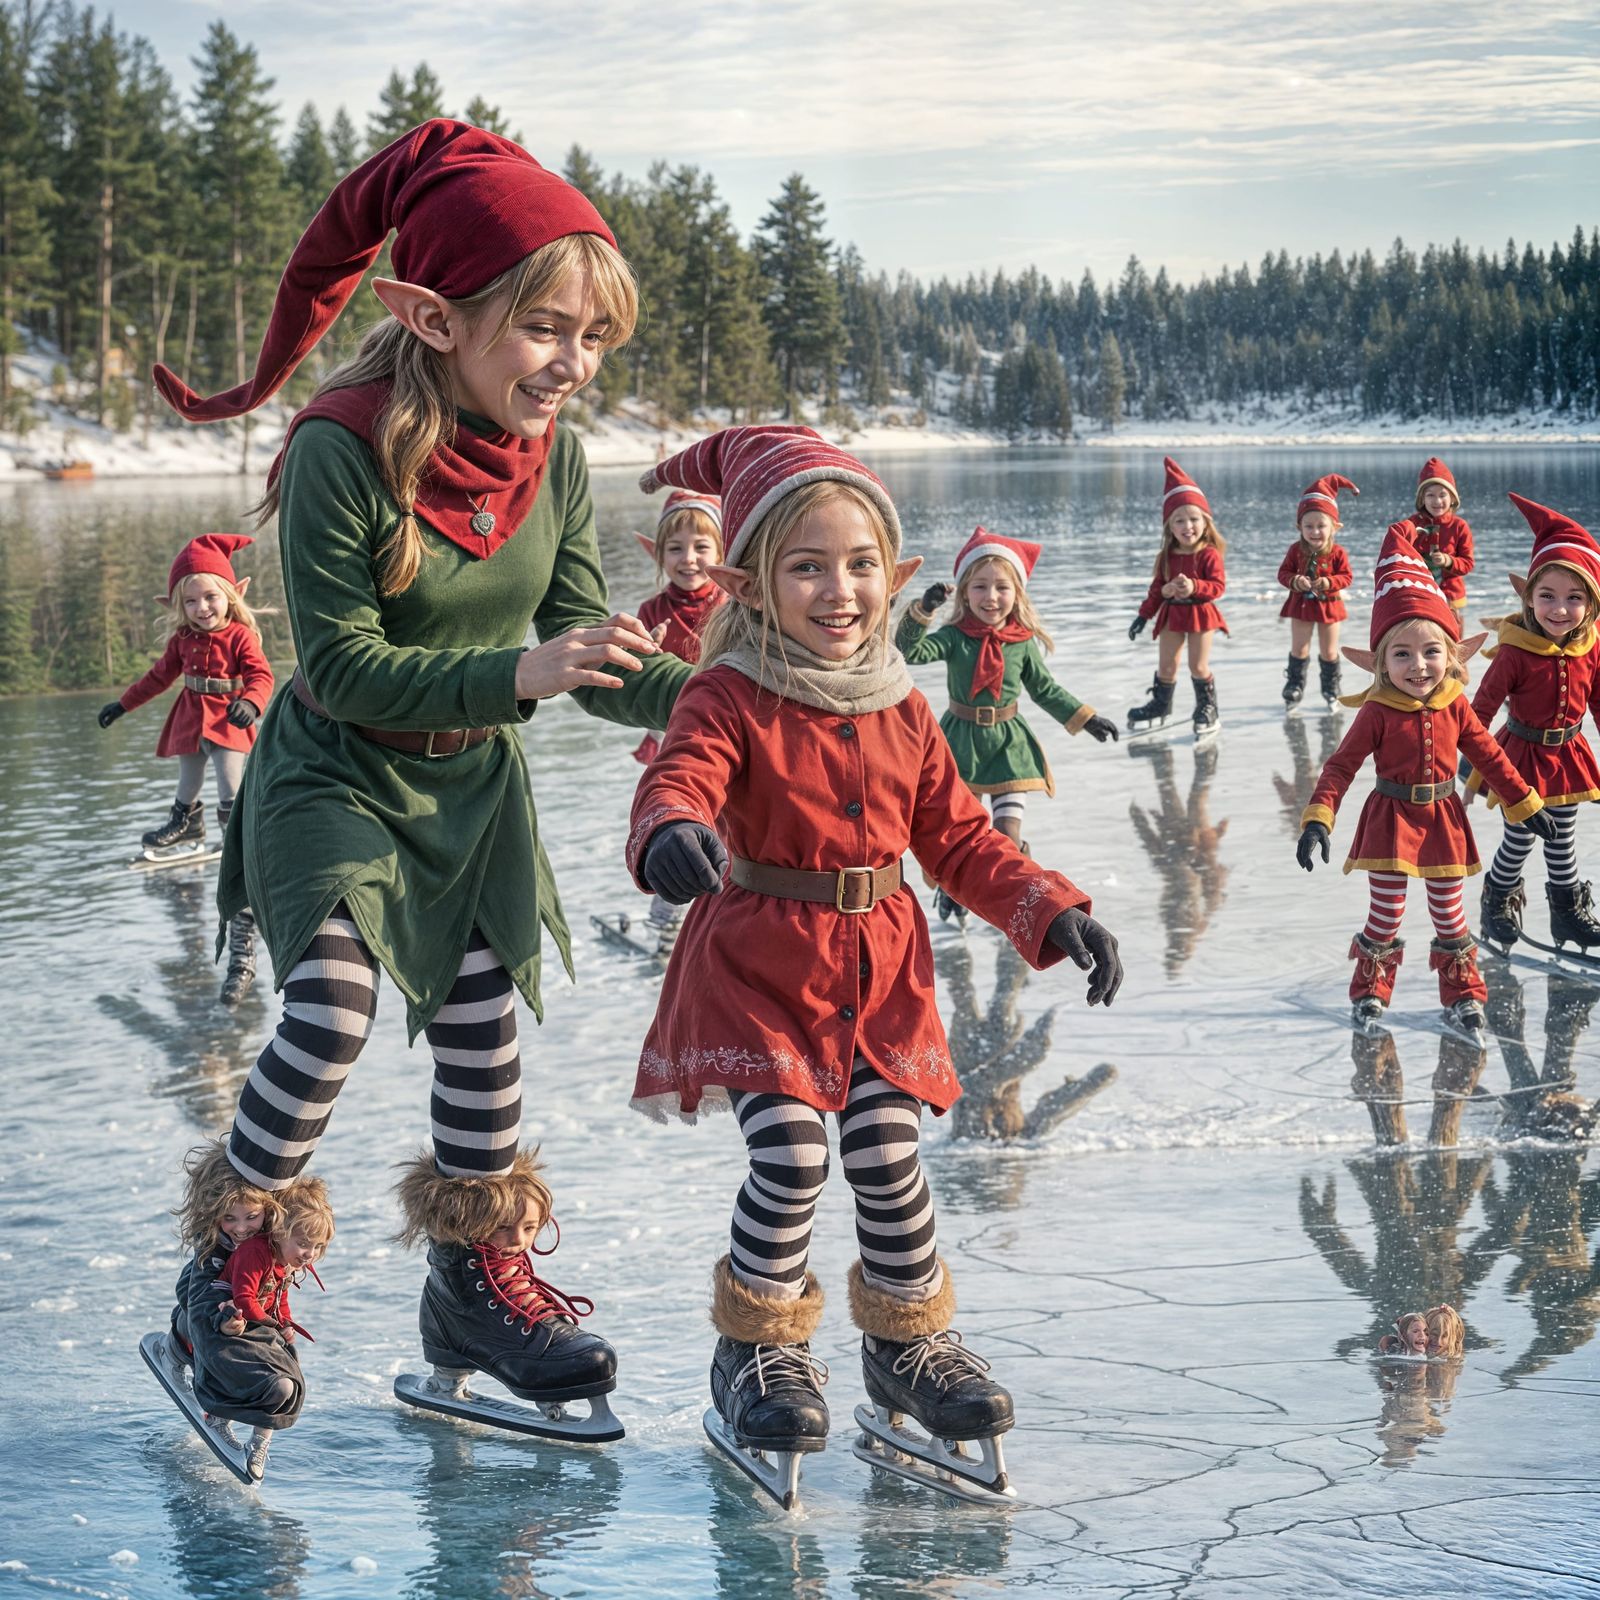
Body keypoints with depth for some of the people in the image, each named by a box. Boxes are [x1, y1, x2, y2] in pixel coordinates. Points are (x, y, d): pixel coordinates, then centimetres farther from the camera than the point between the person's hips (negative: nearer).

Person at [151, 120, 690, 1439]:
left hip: (473, 785, 6)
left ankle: (473, 1280, 26)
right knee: (333, 1011, -20)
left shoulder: (557, 458, -9)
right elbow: (343, 667, -26)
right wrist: (514, 674, -37)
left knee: (482, 1032, 8)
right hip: (337, 776, -5)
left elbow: (587, 648, -5)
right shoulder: (344, 453, -27)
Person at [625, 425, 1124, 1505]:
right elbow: (678, 779, -31)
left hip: (881, 963, 4)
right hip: (758, 960, -4)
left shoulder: (902, 709, 5)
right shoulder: (730, 699, -12)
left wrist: (1058, 917, -1)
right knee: (791, 1151, -13)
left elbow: (959, 838, 11)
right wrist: (675, 835, -56)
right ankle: (757, 1348, 9)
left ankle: (907, 1341, 21)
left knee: (888, 1152, -1)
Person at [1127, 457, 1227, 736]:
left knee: (1199, 666, 1)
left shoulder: (1209, 554, -13)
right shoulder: (1167, 556, 1)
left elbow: (1218, 586, -19)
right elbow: (1157, 587, 8)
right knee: (1166, 665, 11)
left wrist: (1194, 587, -34)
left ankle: (1208, 707, 17)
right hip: (1171, 614, 4)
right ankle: (1160, 706, 27)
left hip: (1200, 613, -4)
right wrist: (1144, 615, 2)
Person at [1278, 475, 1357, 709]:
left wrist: (1329, 582, -28)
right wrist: (1294, 581, -26)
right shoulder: (1296, 550, -9)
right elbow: (1284, 572, -6)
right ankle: (1294, 686, 22)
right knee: (1299, 649, 8)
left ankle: (1331, 689, 26)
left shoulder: (1338, 553, -13)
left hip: (1329, 604, -1)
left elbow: (1345, 576, -10)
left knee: (1329, 652, 10)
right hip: (1301, 604, 1)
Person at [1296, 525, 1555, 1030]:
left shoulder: (1454, 707, -6)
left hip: (1443, 818, 3)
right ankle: (1371, 987, 24)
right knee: (1386, 912, 4)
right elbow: (1341, 766, -15)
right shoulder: (1377, 713, -15)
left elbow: (1490, 757, 5)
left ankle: (1463, 991, 28)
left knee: (1449, 912, 13)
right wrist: (1317, 820, -24)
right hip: (1391, 819, -3)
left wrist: (1525, 805, 8)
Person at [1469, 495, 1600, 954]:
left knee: (1563, 835, 18)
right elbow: (1484, 705, -17)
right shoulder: (1516, 652, -23)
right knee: (1520, 837, 7)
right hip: (1523, 755, -4)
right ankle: (1498, 901, 31)